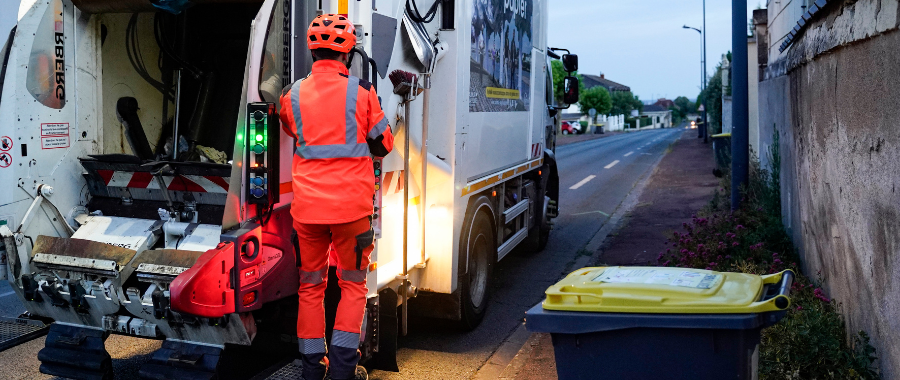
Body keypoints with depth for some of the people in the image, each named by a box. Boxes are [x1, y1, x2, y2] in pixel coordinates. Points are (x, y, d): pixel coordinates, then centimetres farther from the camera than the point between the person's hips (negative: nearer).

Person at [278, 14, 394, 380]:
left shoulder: (293, 94, 1)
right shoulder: (360, 91, -6)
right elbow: (383, 144, 4)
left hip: (307, 204, 2)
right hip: (351, 204, -2)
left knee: (310, 285, 15)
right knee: (353, 283, 13)